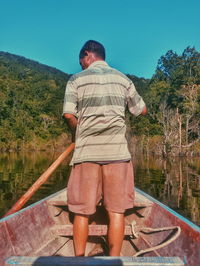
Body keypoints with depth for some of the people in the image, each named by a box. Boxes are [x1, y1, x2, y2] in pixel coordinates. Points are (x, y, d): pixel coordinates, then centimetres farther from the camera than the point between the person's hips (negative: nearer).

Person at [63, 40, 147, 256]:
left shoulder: (77, 80, 4)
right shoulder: (123, 79, 11)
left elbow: (69, 115, -8)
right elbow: (142, 110, 16)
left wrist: (77, 132, 11)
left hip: (86, 152, -1)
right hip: (117, 152, 2)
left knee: (82, 211, 7)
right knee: (116, 211, 4)